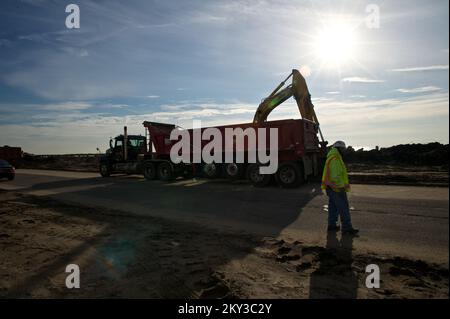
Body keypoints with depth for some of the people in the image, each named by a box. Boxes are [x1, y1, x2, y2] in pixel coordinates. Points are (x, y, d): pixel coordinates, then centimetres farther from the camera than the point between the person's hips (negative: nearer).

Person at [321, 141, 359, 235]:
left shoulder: (330, 158, 15)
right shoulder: (335, 159, -18)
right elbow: (336, 175, -24)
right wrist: (341, 187, -21)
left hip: (331, 187, 10)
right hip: (337, 188, -10)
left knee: (333, 207, 14)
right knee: (343, 208, -3)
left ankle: (332, 225, 20)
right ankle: (347, 228, 3)